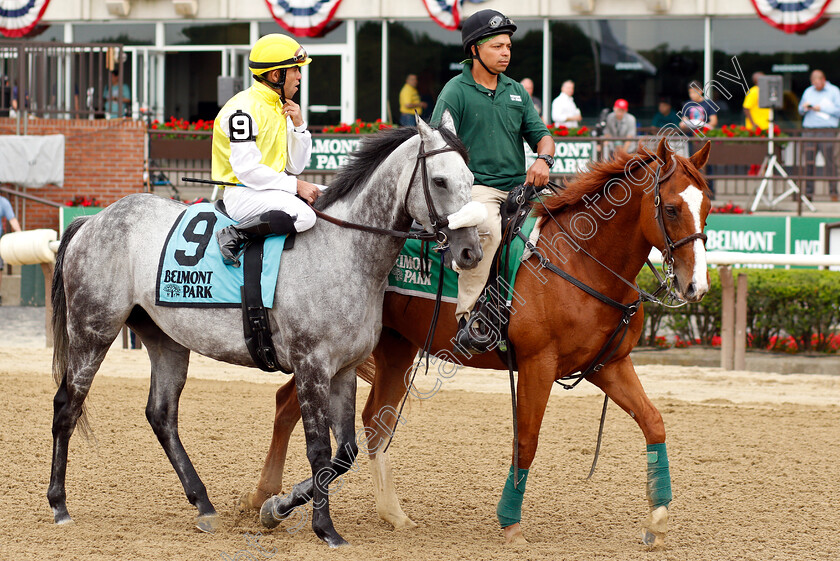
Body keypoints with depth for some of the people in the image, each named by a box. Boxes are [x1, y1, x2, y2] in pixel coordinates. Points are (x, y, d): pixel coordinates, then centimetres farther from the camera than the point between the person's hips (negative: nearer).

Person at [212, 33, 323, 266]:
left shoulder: (280, 107, 14)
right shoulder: (243, 109, -15)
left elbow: (294, 166, 13)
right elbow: (247, 170, -22)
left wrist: (298, 126, -1)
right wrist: (295, 185, -20)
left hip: (271, 189, 9)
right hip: (242, 193, -9)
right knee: (303, 215, -32)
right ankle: (234, 236, -21)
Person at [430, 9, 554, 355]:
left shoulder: (516, 91, 17)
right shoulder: (456, 92, -1)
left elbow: (541, 135, 18)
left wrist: (543, 159, -7)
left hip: (519, 187, 7)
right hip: (475, 187, -7)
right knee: (487, 228, -36)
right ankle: (466, 318, -33)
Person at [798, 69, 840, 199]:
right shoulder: (808, 92, 18)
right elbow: (801, 111, 23)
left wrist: (822, 108, -9)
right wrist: (804, 107, 0)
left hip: (827, 131, -4)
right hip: (809, 130, 4)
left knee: (829, 161, -10)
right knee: (809, 162, -1)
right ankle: (808, 192, 3)